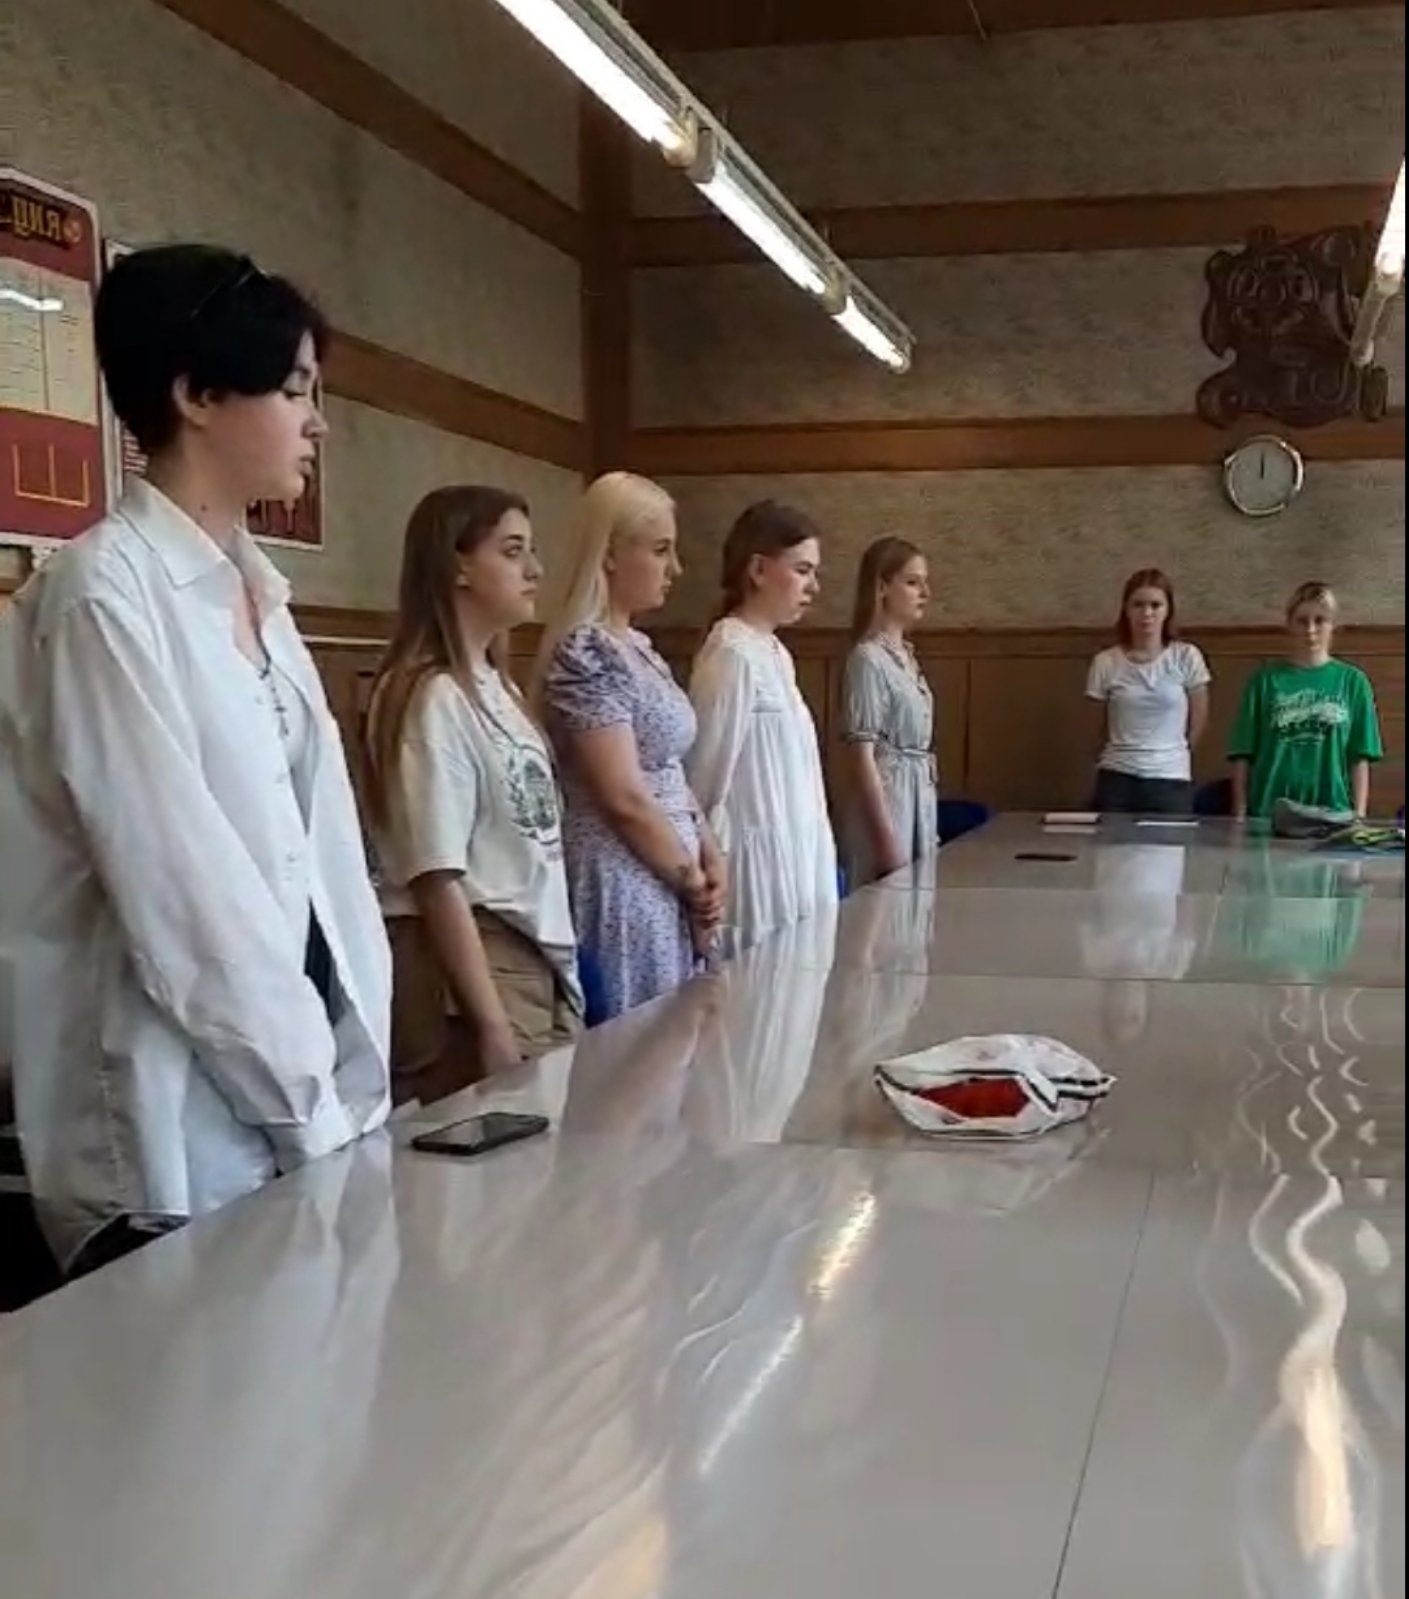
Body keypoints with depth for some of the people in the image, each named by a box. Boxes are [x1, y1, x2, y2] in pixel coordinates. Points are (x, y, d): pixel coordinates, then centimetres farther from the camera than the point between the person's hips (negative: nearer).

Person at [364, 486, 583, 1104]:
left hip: (534, 956, 8)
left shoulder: (494, 686, 9)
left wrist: (557, 970, 13)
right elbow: (438, 880, -18)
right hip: (471, 961, -8)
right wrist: (492, 1024, -19)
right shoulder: (433, 698, -15)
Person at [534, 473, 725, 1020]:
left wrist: (710, 860, 4)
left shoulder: (638, 648, 12)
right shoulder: (586, 655, -16)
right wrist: (693, 879, -8)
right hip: (624, 886, -9)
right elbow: (625, 798, -20)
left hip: (666, 887, 9)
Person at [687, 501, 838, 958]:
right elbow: (707, 779, -14)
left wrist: (813, 862, 17)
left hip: (792, 861, 9)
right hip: (760, 865, -9)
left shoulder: (774, 654, 12)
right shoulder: (732, 655, -15)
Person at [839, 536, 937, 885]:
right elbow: (863, 754, -17)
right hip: (888, 797, -8)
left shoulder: (904, 655, 12)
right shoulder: (869, 658, -14)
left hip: (918, 797, 9)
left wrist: (928, 824, 17)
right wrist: (887, 840, -19)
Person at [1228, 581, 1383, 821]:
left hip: (1333, 814, 0)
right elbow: (1243, 756, 4)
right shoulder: (1265, 679, 5)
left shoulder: (1353, 681, 7)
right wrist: (1240, 816, -1)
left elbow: (1360, 759, 5)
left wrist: (1359, 818, -2)